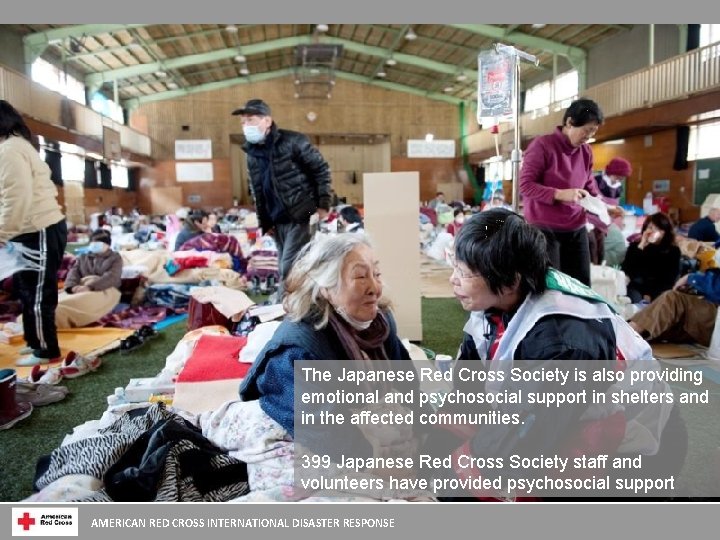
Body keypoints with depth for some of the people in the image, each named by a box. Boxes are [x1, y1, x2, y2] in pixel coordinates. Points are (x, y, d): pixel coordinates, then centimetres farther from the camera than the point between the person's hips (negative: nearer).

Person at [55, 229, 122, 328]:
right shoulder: (82, 258, 34)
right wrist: (73, 287, -14)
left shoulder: (115, 257, 21)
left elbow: (112, 277, -1)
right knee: (58, 302, -35)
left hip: (104, 291, -4)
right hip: (80, 289, 5)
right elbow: (73, 273, 14)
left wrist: (91, 287, -19)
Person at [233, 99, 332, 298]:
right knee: (285, 269, 11)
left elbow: (321, 169, -6)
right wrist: (265, 222, 14)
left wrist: (323, 204, -10)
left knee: (289, 268, -10)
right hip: (278, 221, 7)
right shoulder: (251, 152, 10)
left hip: (301, 216, -7)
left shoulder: (293, 141, -8)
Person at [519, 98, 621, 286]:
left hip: (576, 229, 7)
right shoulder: (542, 145, -10)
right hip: (544, 229, -6)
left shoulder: (586, 151, 10)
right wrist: (560, 194, -25)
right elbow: (525, 186, -14)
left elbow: (590, 187, 18)